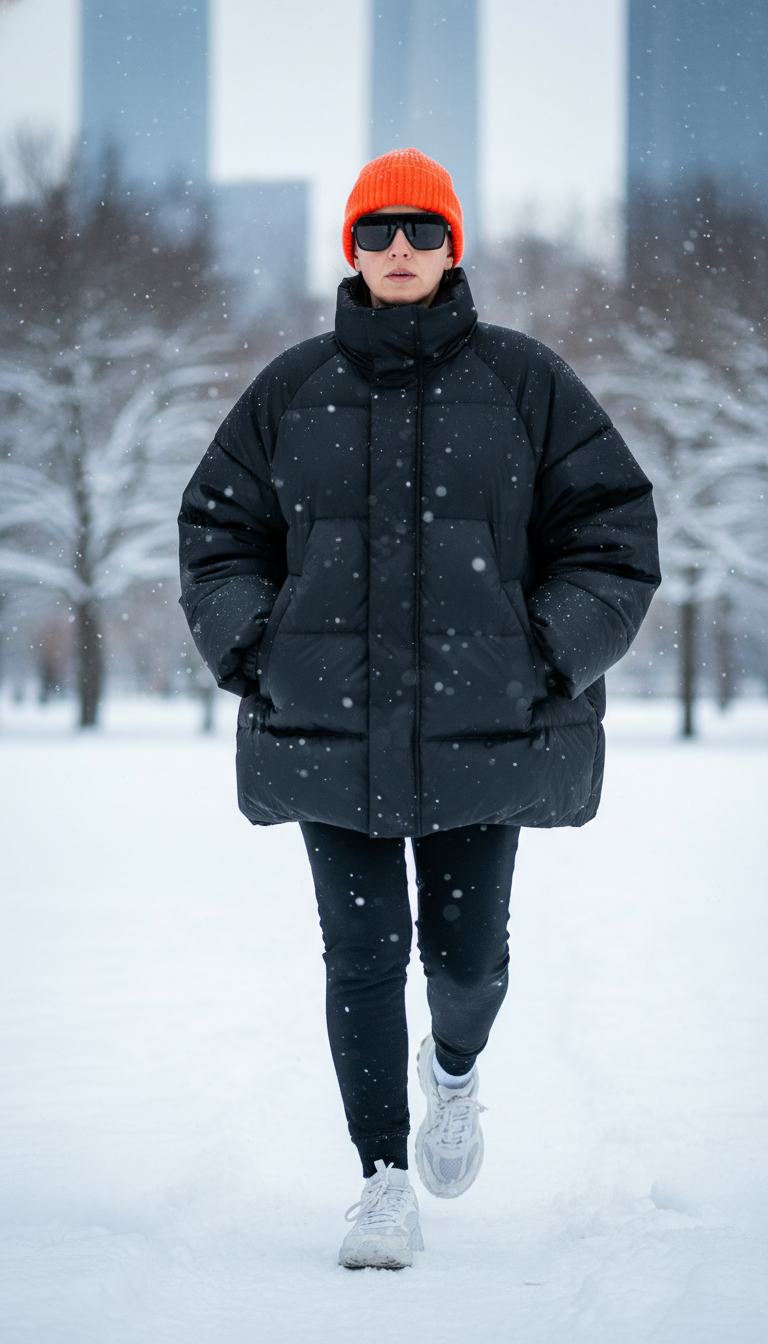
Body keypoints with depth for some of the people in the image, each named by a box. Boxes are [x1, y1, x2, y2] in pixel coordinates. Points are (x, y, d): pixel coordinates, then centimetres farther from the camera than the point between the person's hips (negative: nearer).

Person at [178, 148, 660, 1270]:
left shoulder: (523, 382, 3)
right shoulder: (294, 389, 7)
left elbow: (613, 534, 4)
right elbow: (219, 532, 14)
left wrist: (549, 661, -6)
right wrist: (254, 653, 0)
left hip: (483, 731, 0)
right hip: (330, 733, 1)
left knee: (467, 949, 6)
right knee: (363, 956, -1)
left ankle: (456, 1069, 41)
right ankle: (385, 1183, 12)